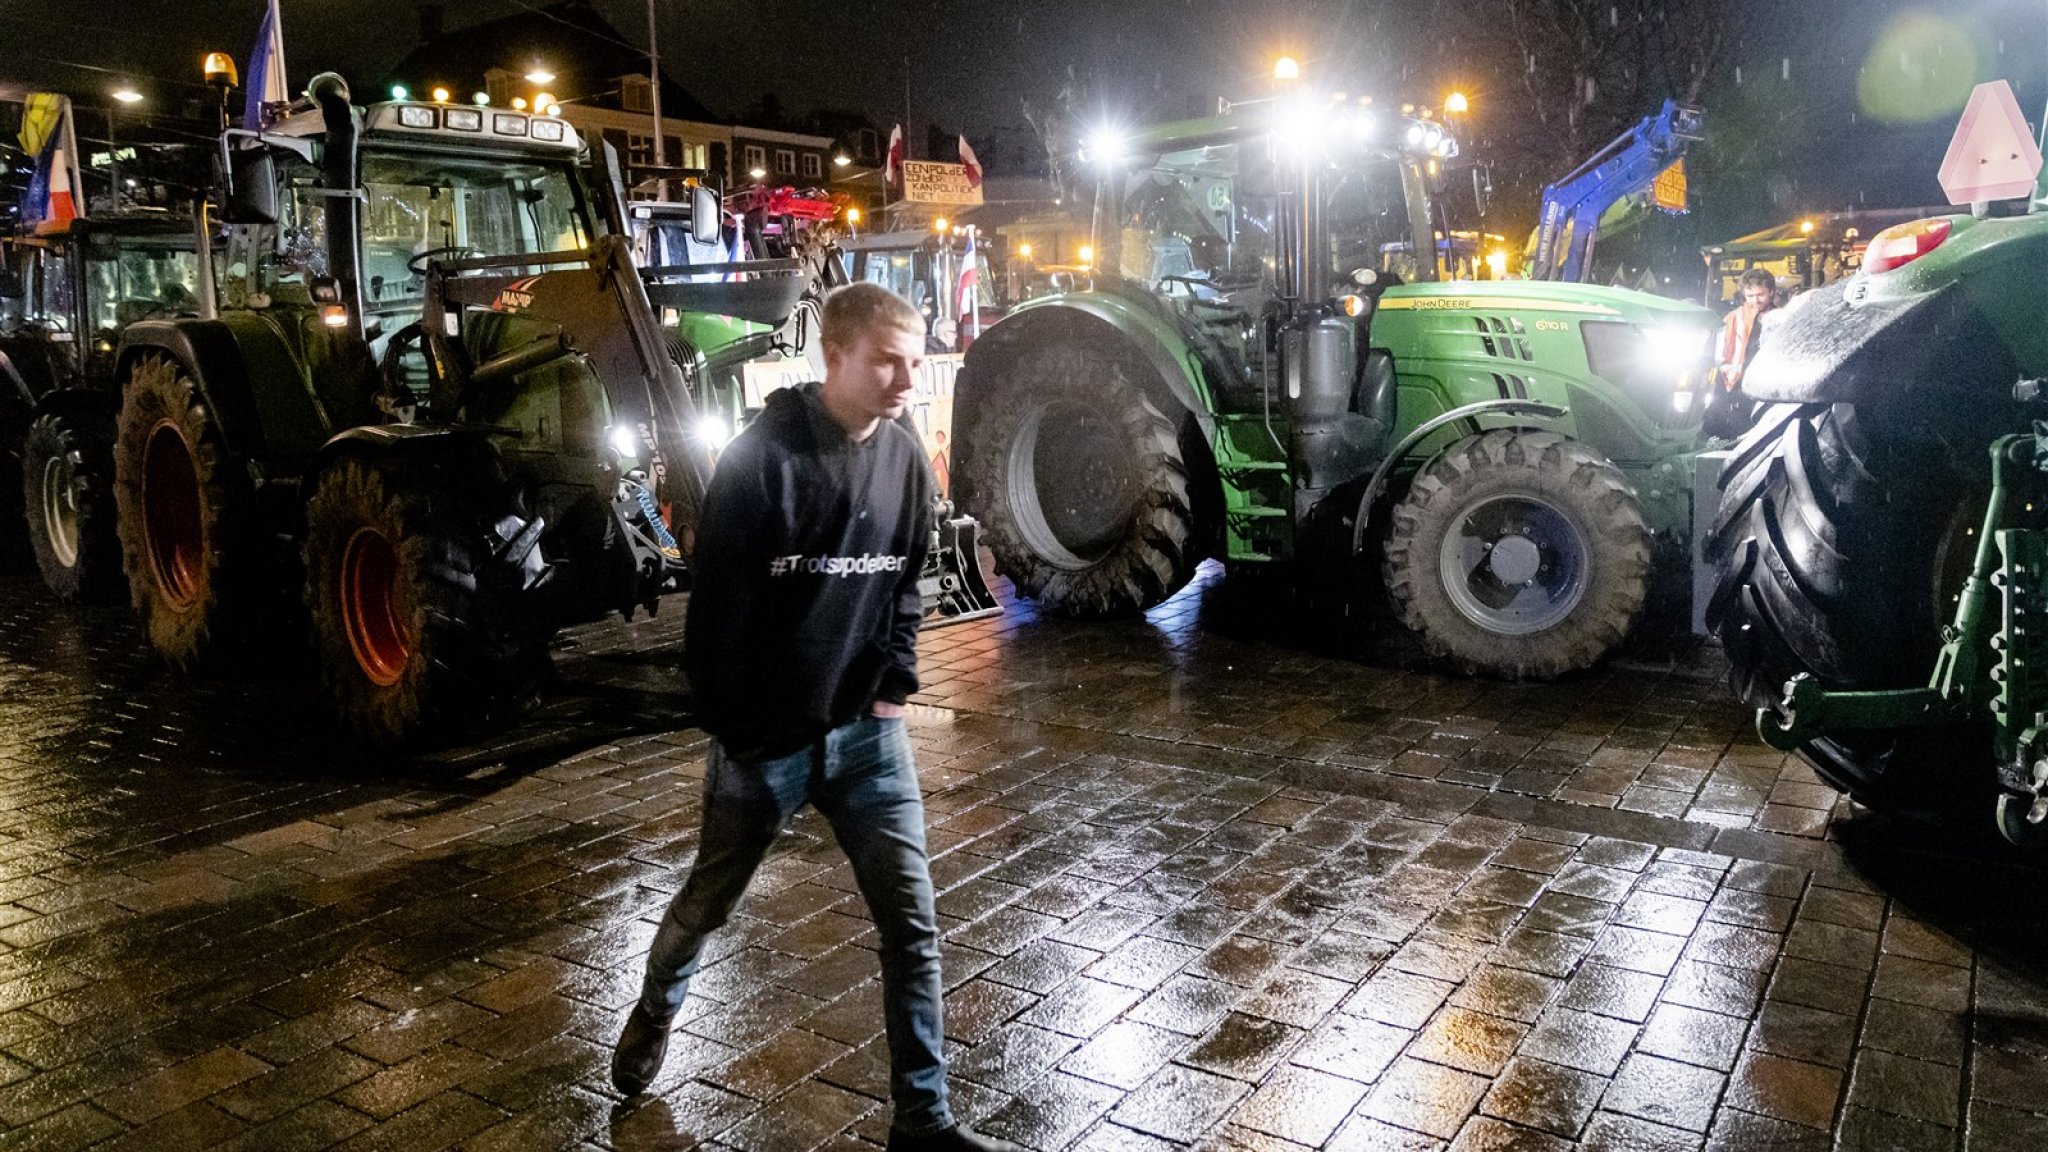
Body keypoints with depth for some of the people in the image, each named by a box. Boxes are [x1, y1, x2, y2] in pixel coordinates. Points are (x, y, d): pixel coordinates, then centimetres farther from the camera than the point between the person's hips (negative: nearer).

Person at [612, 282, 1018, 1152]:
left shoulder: (904, 460, 0)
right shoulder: (762, 458, -17)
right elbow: (717, 611, -14)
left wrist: (897, 686, 4)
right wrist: (735, 735, -12)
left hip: (867, 732, 4)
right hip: (764, 739, -3)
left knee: (913, 923, 0)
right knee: (708, 902, 19)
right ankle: (654, 1014, 51)